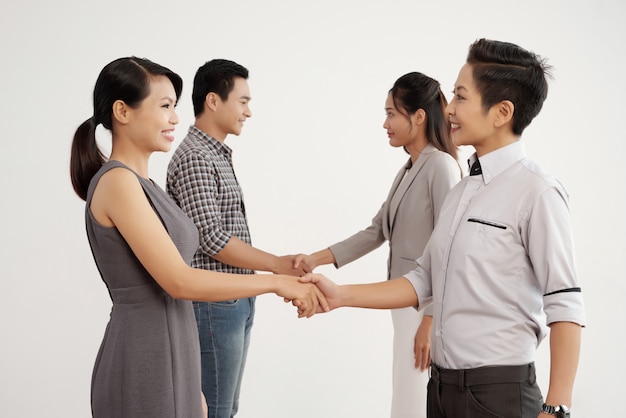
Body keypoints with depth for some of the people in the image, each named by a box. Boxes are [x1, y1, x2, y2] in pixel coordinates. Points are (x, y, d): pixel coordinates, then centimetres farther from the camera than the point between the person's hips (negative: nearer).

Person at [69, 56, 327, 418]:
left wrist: (190, 388, 17)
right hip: (144, 365, -9)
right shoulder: (117, 182, -15)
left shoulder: (140, 184, 13)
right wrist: (277, 282, -14)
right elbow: (178, 281, -20)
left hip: (166, 356, 9)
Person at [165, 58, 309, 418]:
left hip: (235, 303, 9)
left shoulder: (219, 155, 14)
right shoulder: (194, 158, -16)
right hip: (213, 305, -9)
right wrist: (276, 264, -15)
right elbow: (212, 240, -21)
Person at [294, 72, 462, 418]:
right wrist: (317, 259, 6)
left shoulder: (441, 166, -14)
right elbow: (376, 232, 15)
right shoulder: (408, 169, 14)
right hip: (407, 301, 9)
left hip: (429, 305, -9)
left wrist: (431, 321, -19)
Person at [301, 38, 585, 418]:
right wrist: (341, 296, 5)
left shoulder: (536, 191, -14)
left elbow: (565, 308, -16)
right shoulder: (461, 192, 11)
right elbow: (423, 283, 12)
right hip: (442, 385, 7)